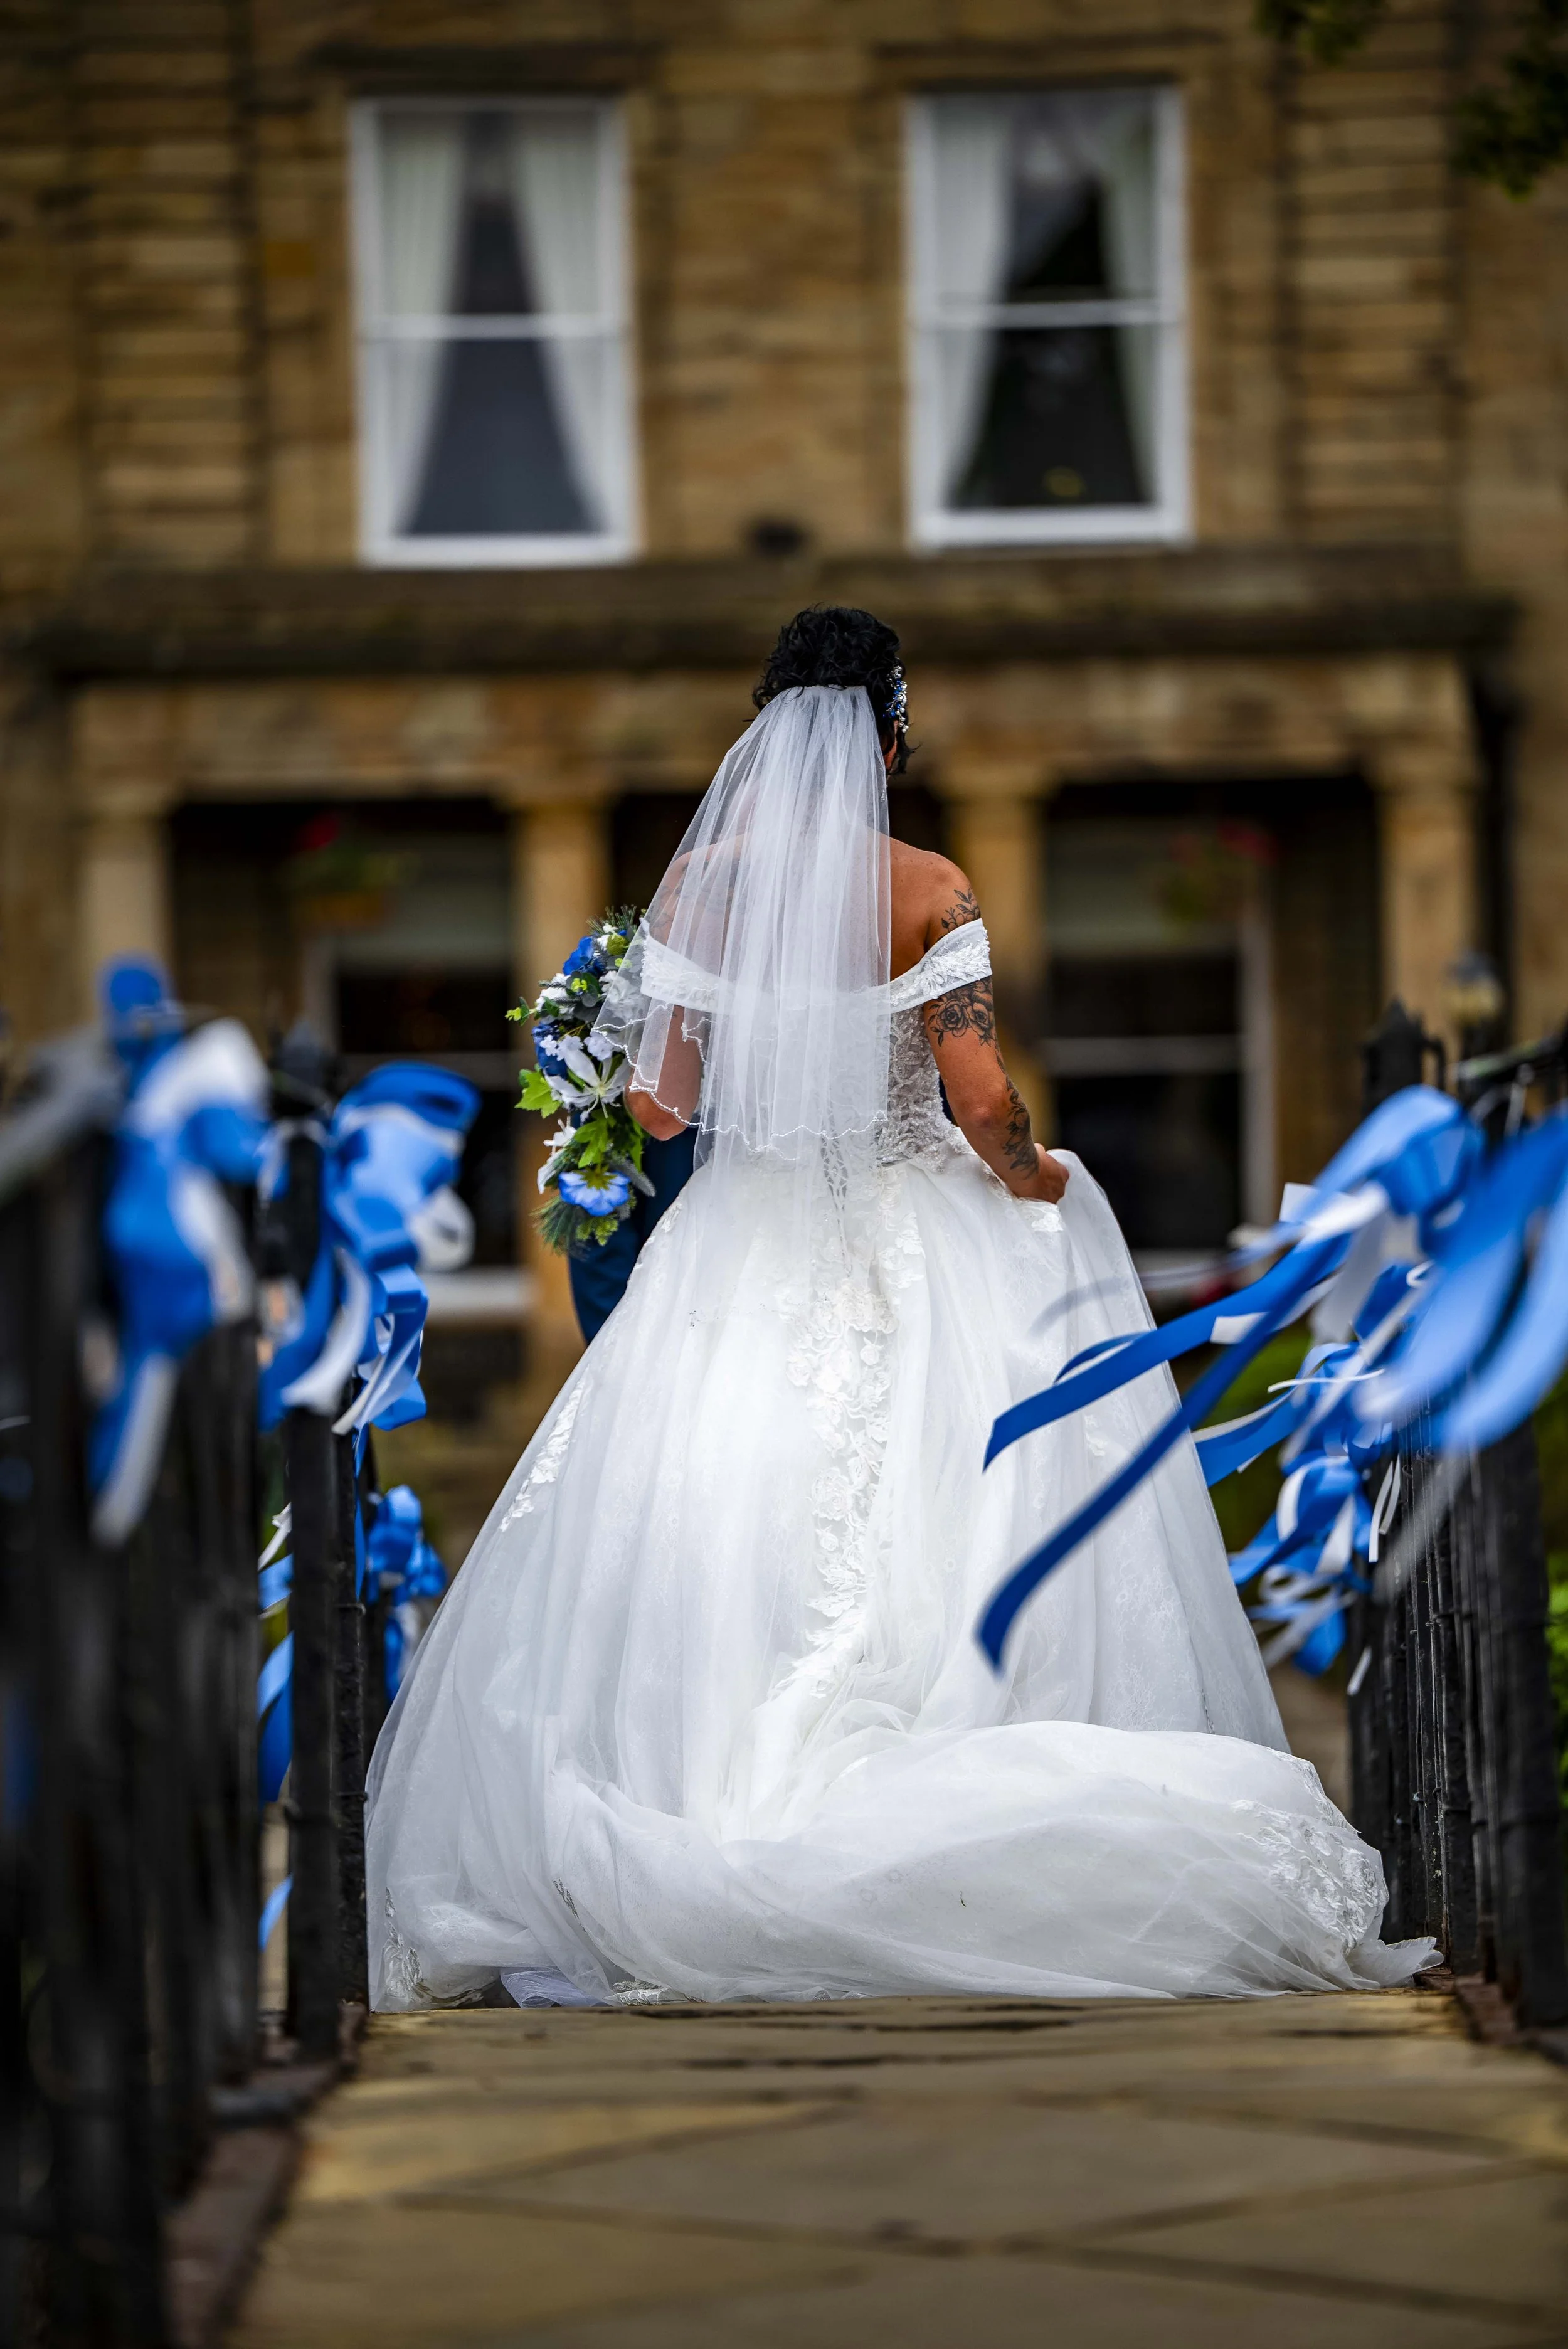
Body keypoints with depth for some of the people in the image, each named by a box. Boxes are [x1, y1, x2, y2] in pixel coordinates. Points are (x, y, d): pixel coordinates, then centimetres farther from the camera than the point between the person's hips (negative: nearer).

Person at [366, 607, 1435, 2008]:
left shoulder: (701, 883, -2)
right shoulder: (927, 892, -9)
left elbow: (664, 1102, -1)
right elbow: (985, 1105, -13)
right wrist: (1042, 1183, 8)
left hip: (743, 1249, 2)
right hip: (913, 1255, -2)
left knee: (695, 1547, 4)